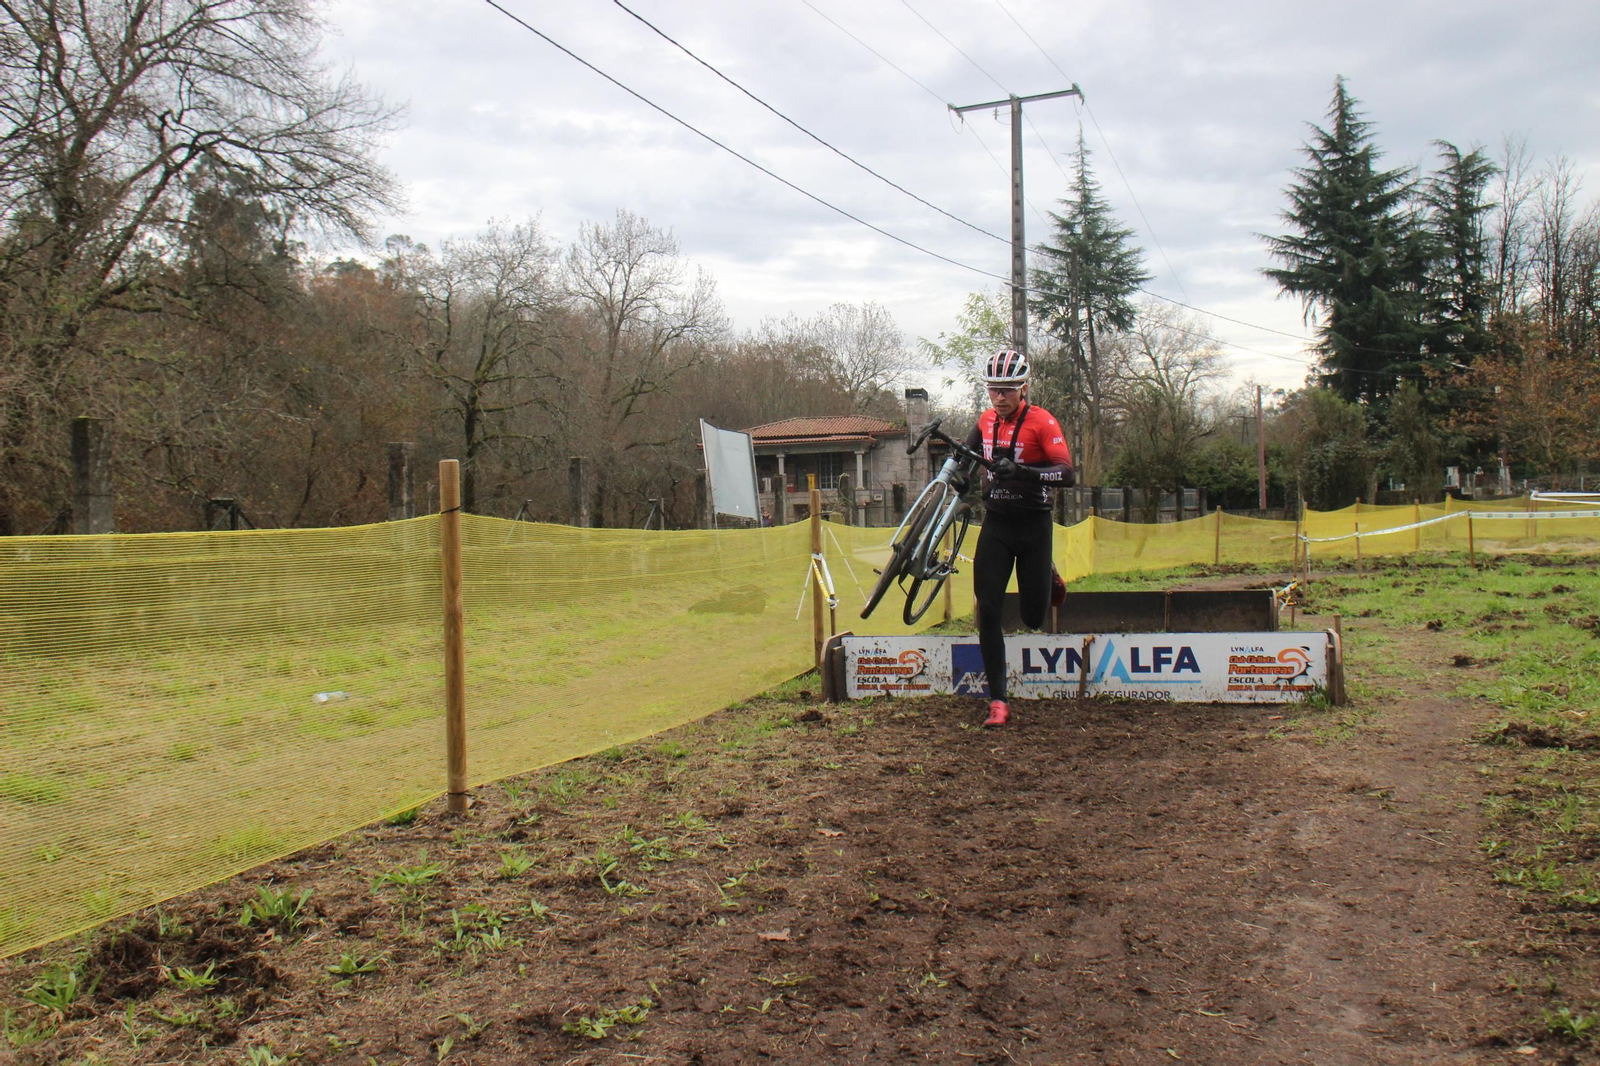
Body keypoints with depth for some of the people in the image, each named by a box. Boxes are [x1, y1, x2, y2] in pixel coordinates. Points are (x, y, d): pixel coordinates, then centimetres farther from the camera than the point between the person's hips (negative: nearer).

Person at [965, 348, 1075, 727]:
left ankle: (1048, 578, 40)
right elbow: (968, 451, 23)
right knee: (987, 609, -9)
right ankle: (998, 702, -4)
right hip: (995, 523, 4)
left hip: (1033, 524, -3)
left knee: (1033, 619, 3)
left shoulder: (1043, 422, -14)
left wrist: (1022, 471, -37)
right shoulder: (986, 421, 2)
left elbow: (1066, 474, -24)